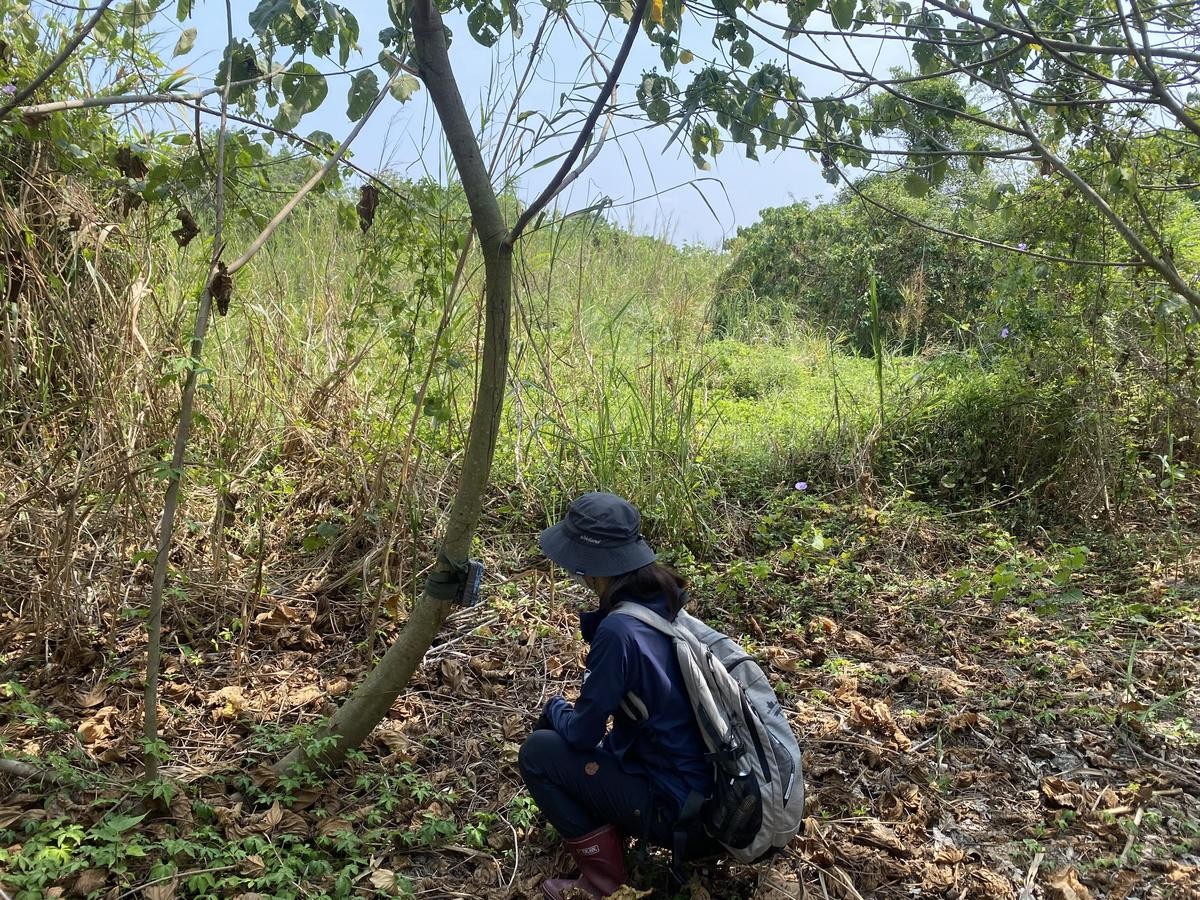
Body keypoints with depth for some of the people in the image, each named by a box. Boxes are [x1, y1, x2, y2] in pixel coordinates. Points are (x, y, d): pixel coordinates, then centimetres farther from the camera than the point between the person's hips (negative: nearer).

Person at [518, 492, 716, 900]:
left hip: (679, 811, -8)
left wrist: (556, 707, 5)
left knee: (539, 751, -3)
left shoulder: (619, 630, -26)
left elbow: (582, 733, -14)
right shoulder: (663, 600, 0)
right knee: (556, 726, 17)